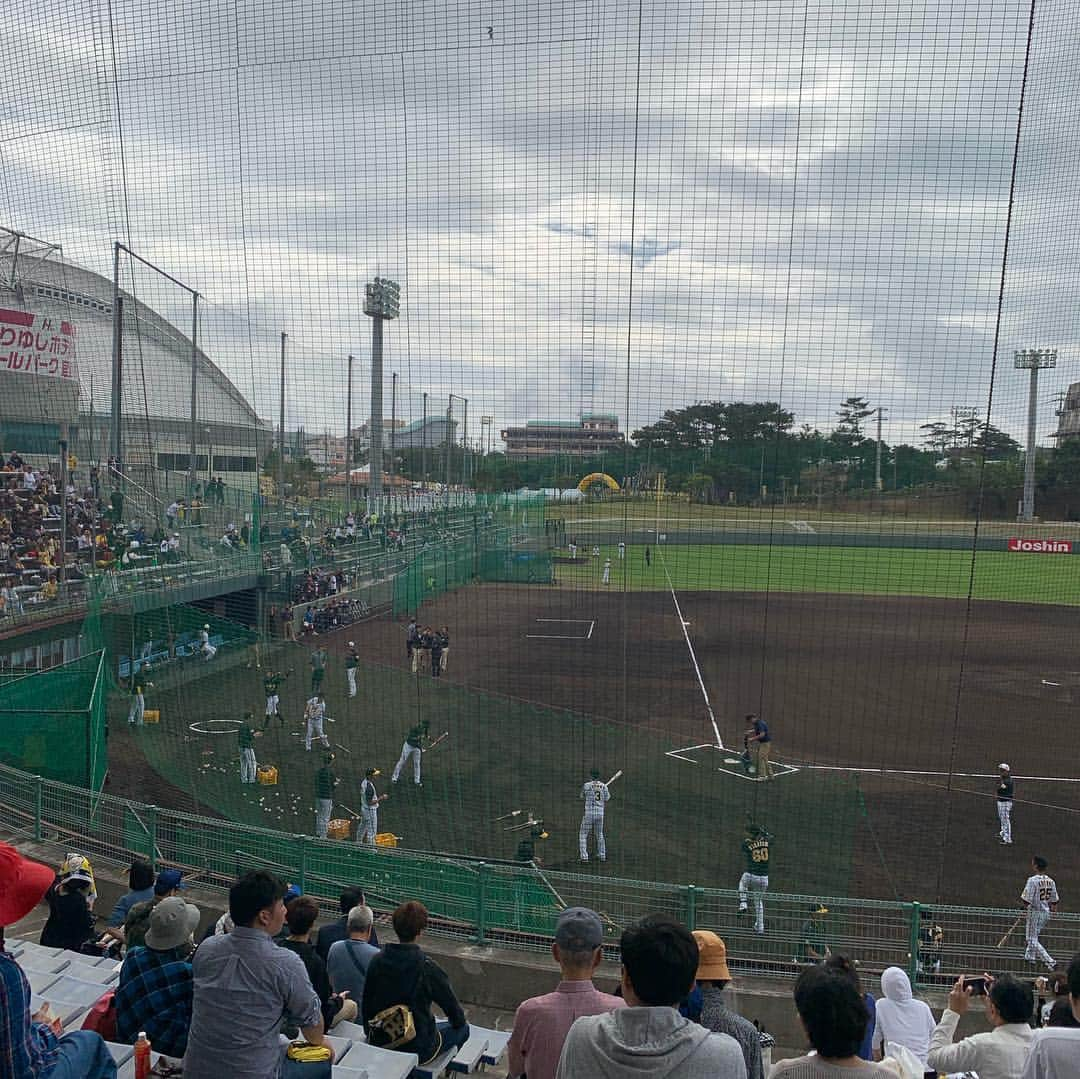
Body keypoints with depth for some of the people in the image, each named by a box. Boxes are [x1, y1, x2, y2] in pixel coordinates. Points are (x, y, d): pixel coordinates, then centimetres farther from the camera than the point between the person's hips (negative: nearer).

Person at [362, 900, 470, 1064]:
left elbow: (366, 1004, 4)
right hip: (417, 1050, -5)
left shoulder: (376, 961, -9)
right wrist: (459, 1022, 15)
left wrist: (371, 1032, 22)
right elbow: (455, 1013, -8)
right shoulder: (428, 968, -21)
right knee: (462, 1028, 20)